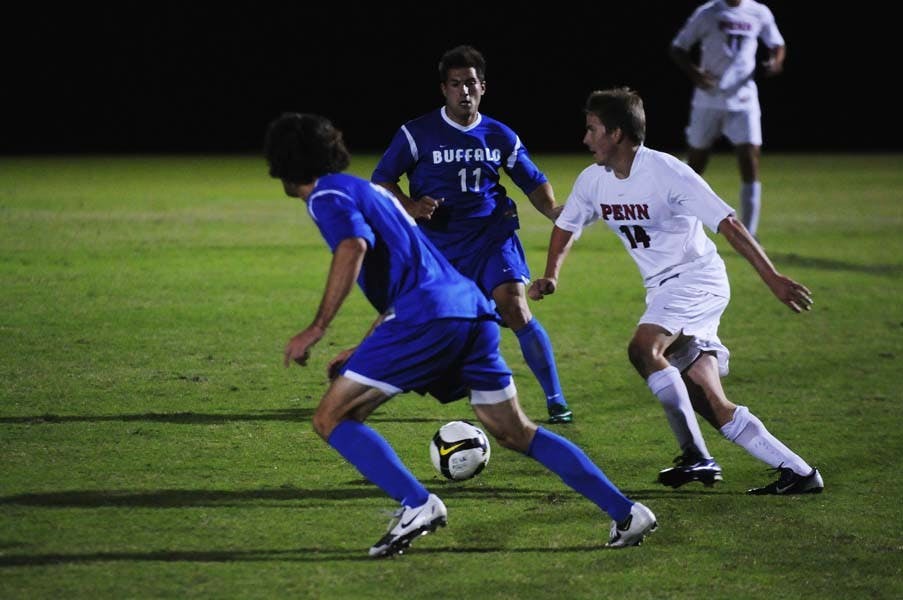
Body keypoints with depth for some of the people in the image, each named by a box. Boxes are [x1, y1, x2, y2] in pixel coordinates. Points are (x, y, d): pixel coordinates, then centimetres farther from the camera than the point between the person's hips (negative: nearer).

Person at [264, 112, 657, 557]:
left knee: (331, 418, -2)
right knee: (514, 433, 17)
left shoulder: (326, 195, 2)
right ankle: (625, 512, 12)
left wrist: (316, 329, -17)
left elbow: (353, 247, -19)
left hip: (428, 317, -9)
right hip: (472, 309, 9)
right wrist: (362, 353, 35)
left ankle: (416, 505, -18)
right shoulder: (366, 190, 31)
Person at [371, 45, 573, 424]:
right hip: (436, 243, 0)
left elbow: (533, 182, 14)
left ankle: (555, 400, -13)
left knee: (516, 312, -17)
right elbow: (381, 180, 0)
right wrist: (410, 206, -18)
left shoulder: (500, 136, 4)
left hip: (492, 236, 0)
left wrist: (554, 211, -7)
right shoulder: (417, 133, -5)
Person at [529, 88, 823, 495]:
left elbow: (727, 223, -22)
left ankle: (695, 456, -22)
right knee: (711, 406, -1)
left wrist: (773, 278, -26)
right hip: (661, 289, 7)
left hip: (697, 277, -7)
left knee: (643, 348, -30)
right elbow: (567, 225, 21)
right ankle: (796, 471, 3)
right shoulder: (593, 180, 2)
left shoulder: (667, 173, -20)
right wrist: (551, 276, 6)